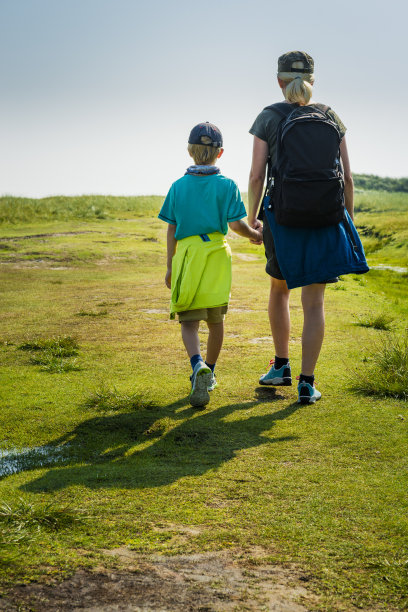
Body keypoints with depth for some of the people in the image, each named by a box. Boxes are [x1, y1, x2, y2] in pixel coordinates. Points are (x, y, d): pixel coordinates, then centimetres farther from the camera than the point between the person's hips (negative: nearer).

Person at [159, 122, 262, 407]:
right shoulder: (227, 185, -2)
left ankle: (198, 365, -28)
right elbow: (235, 224, -8)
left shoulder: (178, 186, 3)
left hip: (186, 255, 0)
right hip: (217, 255, 0)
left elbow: (172, 229, 4)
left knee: (189, 321, -2)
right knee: (216, 320, 14)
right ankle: (208, 373, 25)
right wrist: (255, 234, 12)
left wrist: (170, 267, 10)